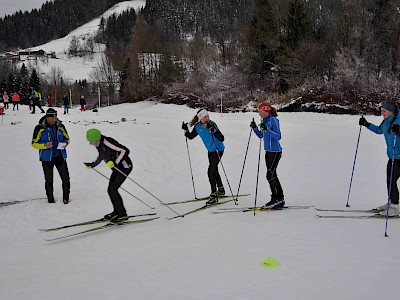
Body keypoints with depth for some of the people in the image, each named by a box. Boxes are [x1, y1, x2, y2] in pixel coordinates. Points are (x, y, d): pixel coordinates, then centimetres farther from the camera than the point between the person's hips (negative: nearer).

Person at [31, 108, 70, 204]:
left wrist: (65, 143, -8)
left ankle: (66, 197, 16)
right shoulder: (39, 128, -7)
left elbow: (67, 138, 15)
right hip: (47, 158, -2)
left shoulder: (60, 126, 2)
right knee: (49, 180, 6)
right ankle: (50, 199, 20)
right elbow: (34, 143, -4)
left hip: (60, 156, 2)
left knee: (66, 178, -1)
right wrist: (45, 145, -21)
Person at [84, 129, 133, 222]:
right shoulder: (98, 144, 0)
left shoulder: (107, 142, -27)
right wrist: (92, 165, 22)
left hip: (125, 167, -9)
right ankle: (117, 211, 24)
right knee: (110, 190, 8)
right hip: (117, 168, 9)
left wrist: (115, 163, -37)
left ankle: (123, 214, -3)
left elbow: (125, 151, -30)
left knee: (113, 190, -13)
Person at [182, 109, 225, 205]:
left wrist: (213, 130, -43)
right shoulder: (198, 127, -7)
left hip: (218, 149, -8)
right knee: (214, 170, 21)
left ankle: (214, 195, -9)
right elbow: (191, 136, 10)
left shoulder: (212, 124, -25)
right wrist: (186, 130, -8)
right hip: (210, 150, 8)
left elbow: (221, 139, -31)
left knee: (211, 171, -13)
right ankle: (221, 190, 41)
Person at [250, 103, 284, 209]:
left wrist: (267, 129, -30)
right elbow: (261, 135, 22)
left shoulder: (273, 120, -14)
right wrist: (255, 128, 6)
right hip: (268, 151, 9)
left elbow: (278, 136, -20)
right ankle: (280, 199, 17)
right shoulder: (264, 121, 12)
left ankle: (276, 199, -4)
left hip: (275, 151, -9)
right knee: (272, 175, 10)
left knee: (270, 175, -10)